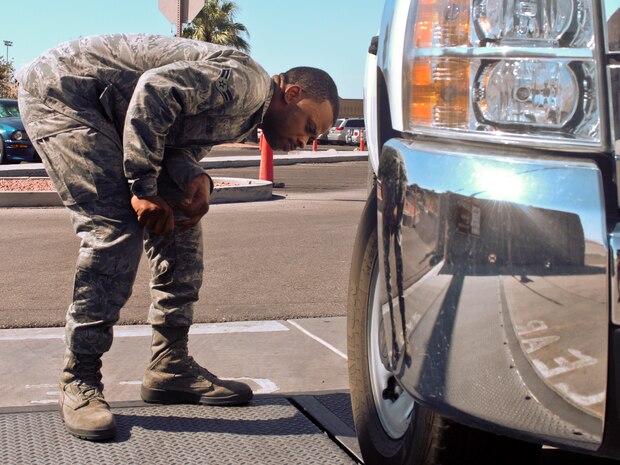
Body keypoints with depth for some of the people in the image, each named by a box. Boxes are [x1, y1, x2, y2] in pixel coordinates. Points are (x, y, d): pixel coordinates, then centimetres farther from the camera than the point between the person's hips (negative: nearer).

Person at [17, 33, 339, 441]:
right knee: (115, 228, -20)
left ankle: (170, 366, 10)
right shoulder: (246, 79, -20)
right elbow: (156, 89, -30)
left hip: (105, 114, 10)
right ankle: (80, 382, -12)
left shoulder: (243, 116, 11)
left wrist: (194, 178, -19)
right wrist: (144, 189, -26)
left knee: (180, 219, 4)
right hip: (61, 89, -10)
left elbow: (179, 144, 4)